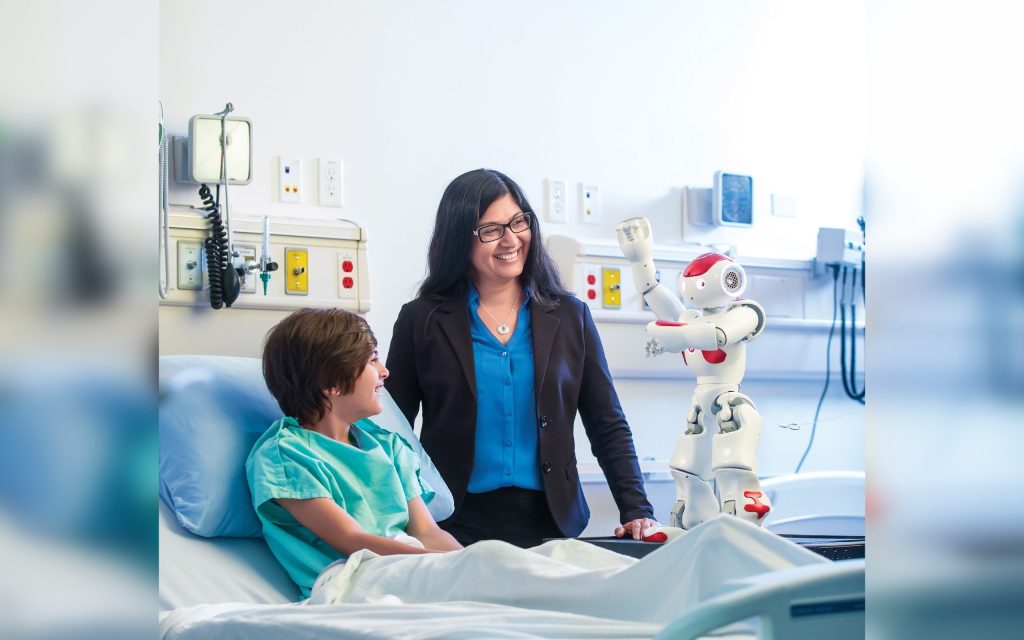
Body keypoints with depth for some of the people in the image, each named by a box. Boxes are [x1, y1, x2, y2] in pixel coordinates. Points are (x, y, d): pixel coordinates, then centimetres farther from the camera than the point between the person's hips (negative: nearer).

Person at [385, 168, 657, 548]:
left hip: (550, 523, 2)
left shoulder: (569, 317, 8)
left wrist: (637, 512, -3)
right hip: (456, 527, -1)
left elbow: (609, 427, 8)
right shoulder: (422, 321, 2)